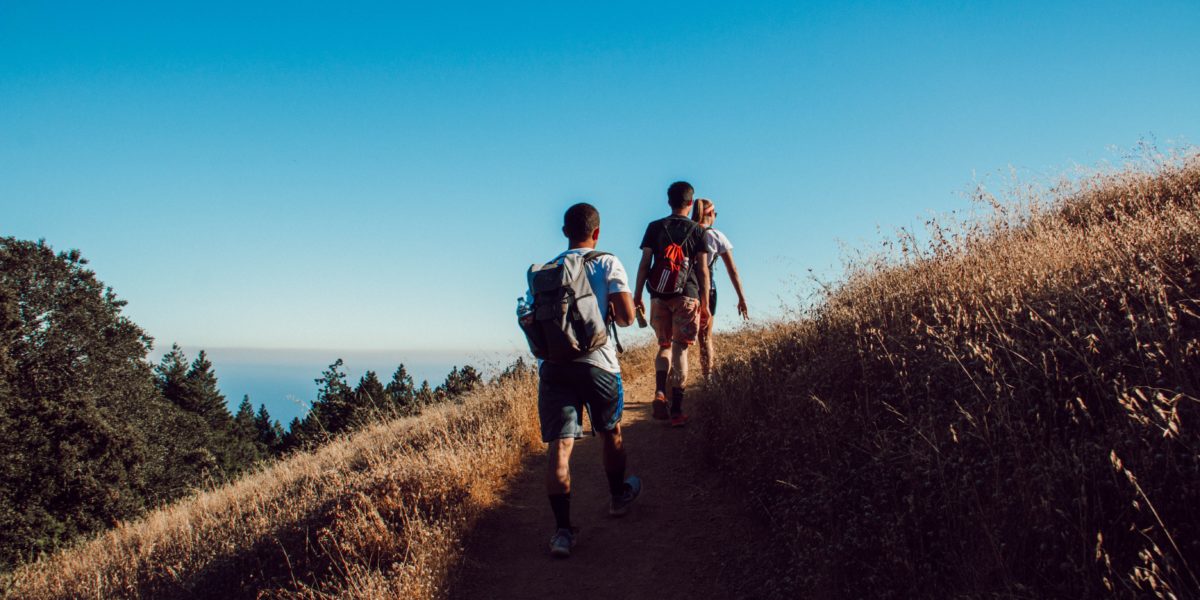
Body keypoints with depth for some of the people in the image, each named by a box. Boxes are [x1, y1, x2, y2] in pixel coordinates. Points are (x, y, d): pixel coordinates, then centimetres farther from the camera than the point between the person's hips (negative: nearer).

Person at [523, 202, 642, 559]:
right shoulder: (607, 263, 1)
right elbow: (627, 316, -8)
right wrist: (611, 314, 13)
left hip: (553, 365, 2)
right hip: (597, 362, -2)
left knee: (558, 445, -2)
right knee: (611, 432, 21)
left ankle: (562, 530, -6)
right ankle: (618, 496, 41)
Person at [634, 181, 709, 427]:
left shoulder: (654, 227, 5)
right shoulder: (697, 231, 3)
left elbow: (644, 264, 1)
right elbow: (703, 270, 1)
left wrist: (637, 296, 6)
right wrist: (705, 304, 7)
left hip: (659, 296, 2)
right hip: (687, 296, -1)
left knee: (664, 345, 17)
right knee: (680, 349, 1)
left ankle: (660, 392, -6)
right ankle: (676, 410, 0)